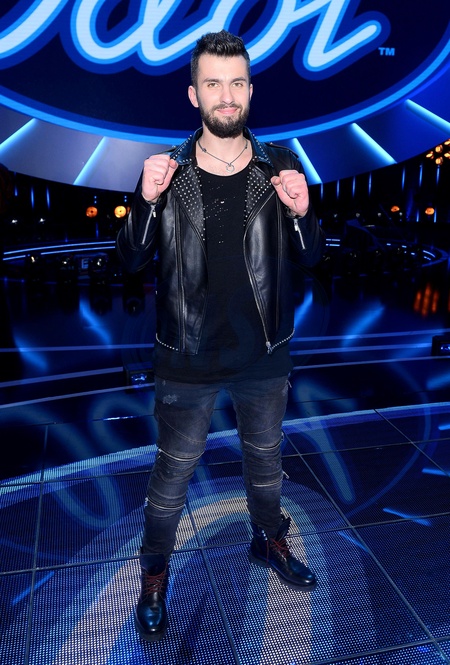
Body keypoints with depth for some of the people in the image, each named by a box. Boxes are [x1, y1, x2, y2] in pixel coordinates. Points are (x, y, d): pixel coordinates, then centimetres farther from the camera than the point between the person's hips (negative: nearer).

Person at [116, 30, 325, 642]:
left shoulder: (280, 167, -4)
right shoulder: (168, 172, -6)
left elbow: (312, 257, -1)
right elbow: (132, 261, -5)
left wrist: (302, 213, -22)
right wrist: (148, 202, -22)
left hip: (264, 356, 2)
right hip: (188, 360, -1)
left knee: (265, 458, 22)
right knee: (173, 470, 13)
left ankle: (269, 540, 50)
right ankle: (155, 573, 38)